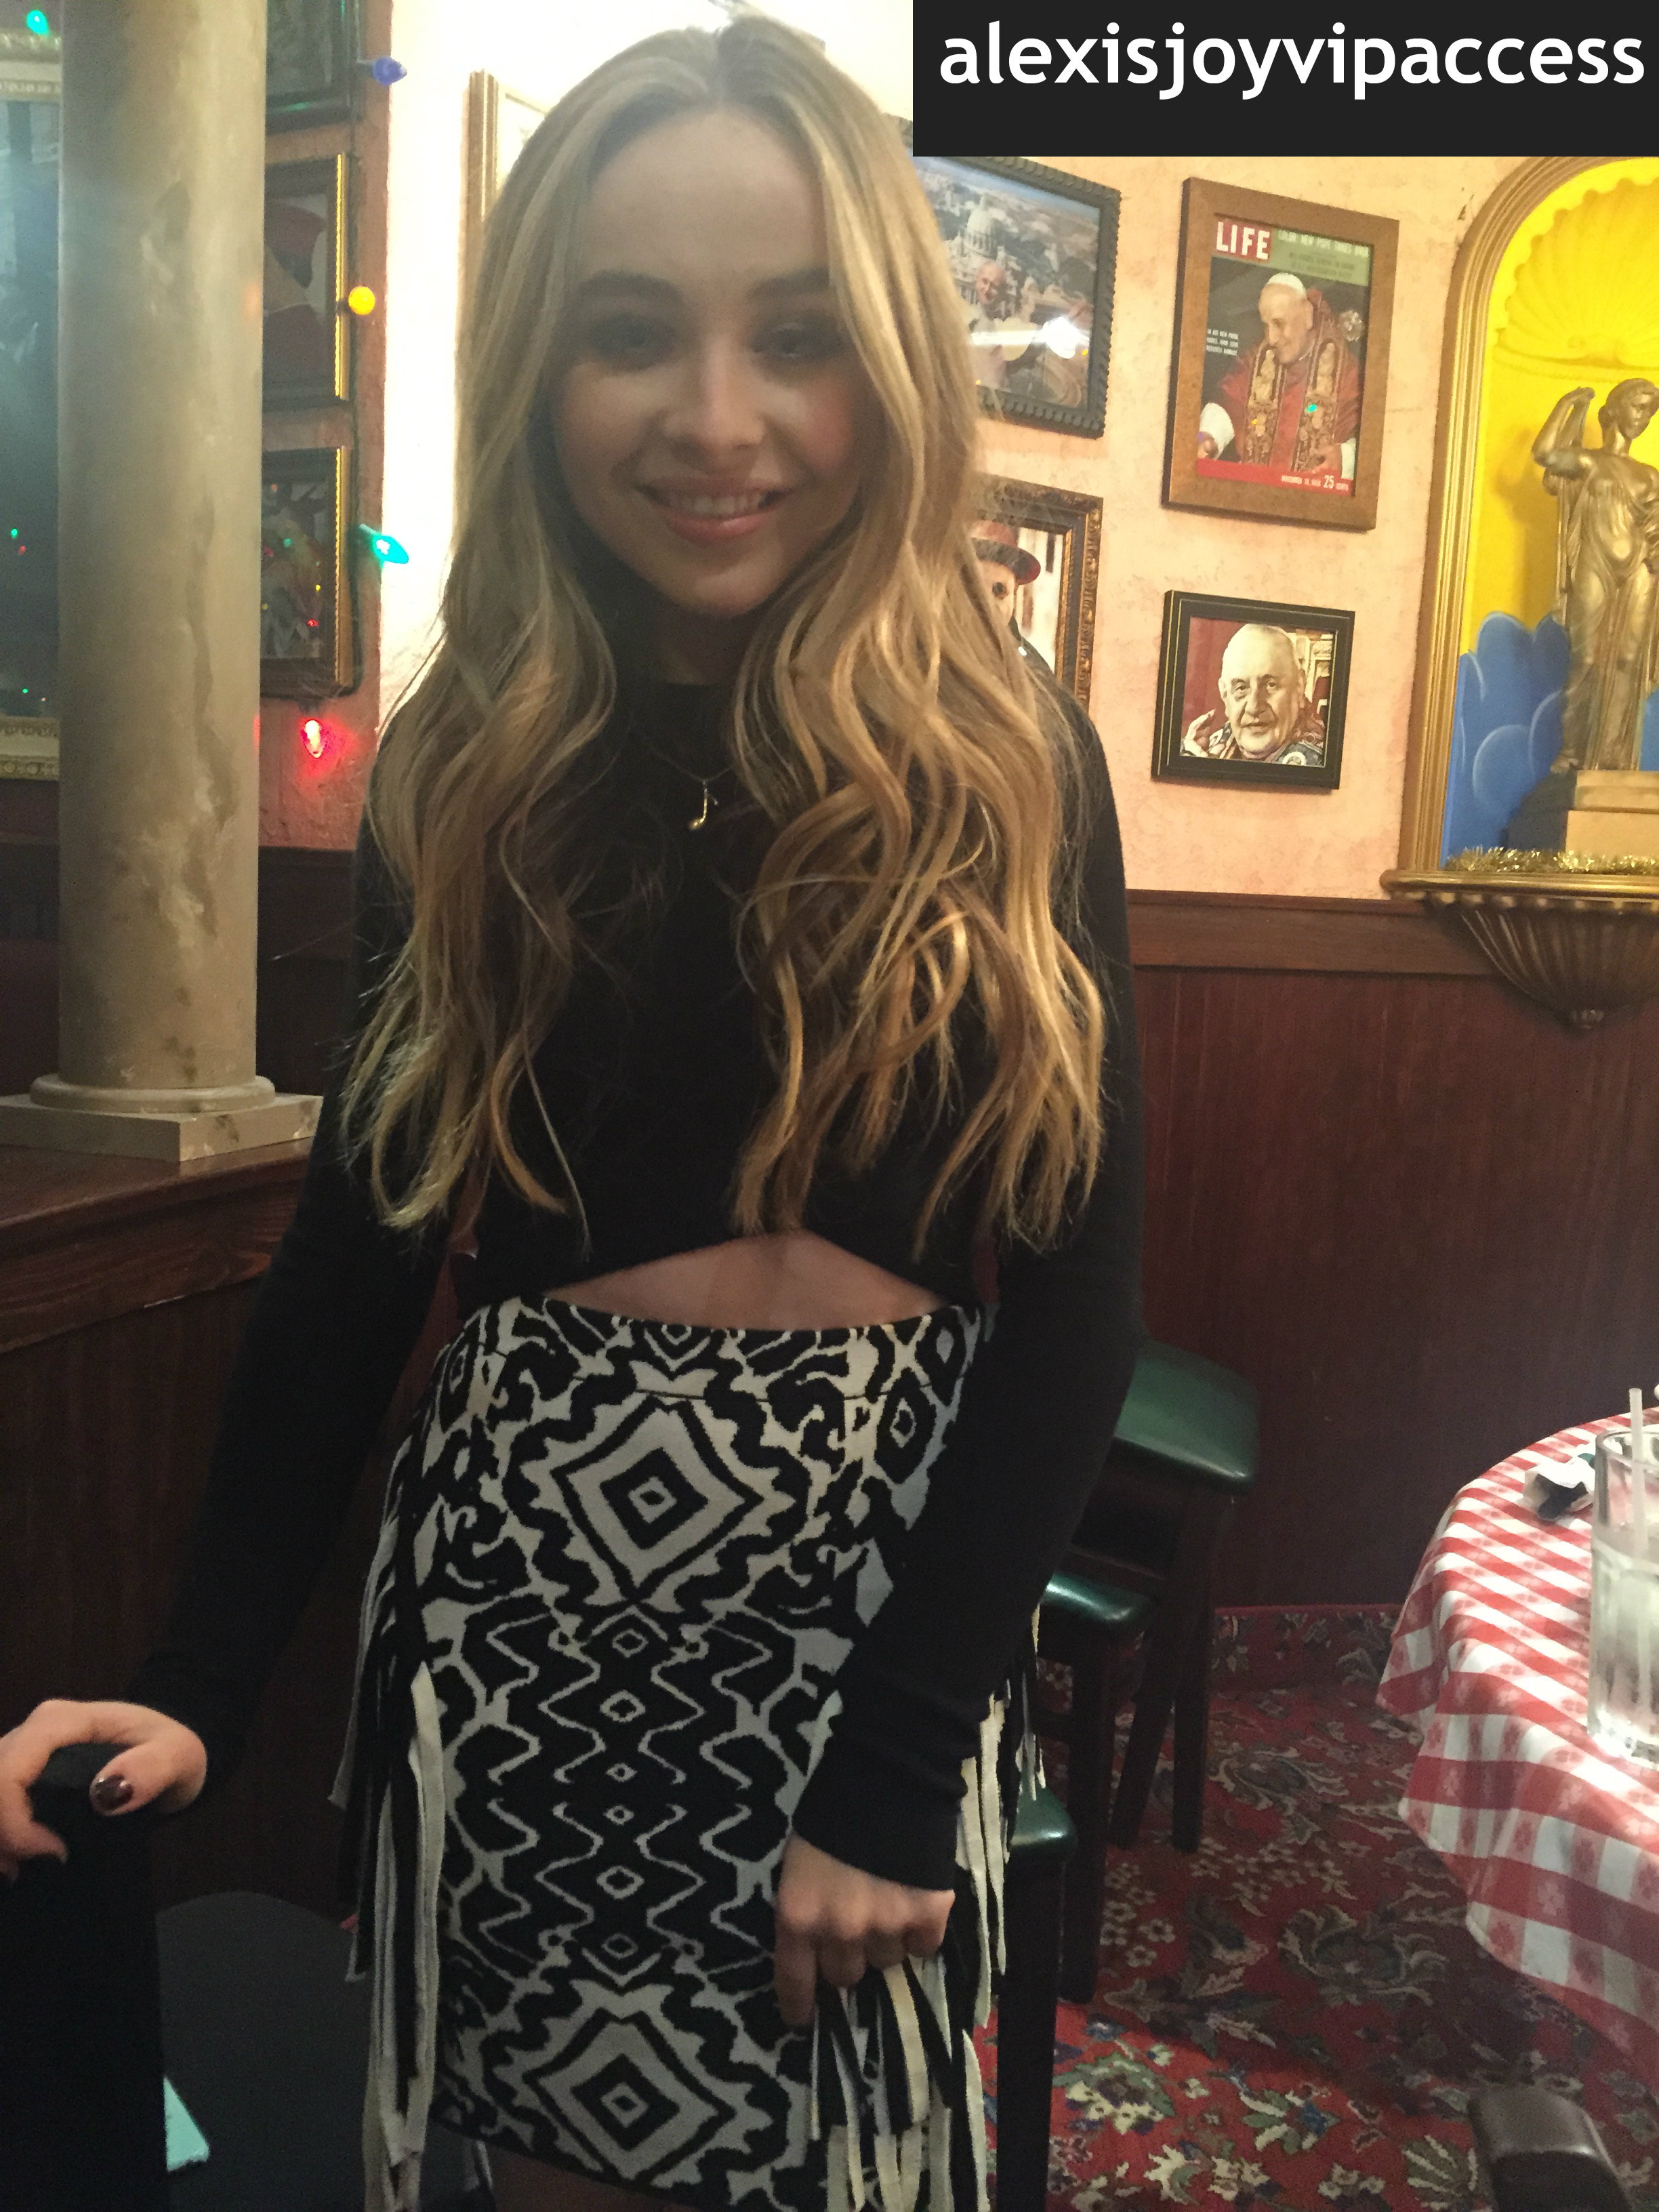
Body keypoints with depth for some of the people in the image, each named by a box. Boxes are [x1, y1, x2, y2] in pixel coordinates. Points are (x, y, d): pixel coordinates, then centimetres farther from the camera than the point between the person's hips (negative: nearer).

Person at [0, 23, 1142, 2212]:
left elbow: (1077, 1300, -8)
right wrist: (198, 1677, -6)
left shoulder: (1013, 769, -7)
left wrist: (894, 1770, -11)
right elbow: (358, 1244, 2)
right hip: (523, 1582, 1)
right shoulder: (461, 776, -2)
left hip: (889, 1592, -1)